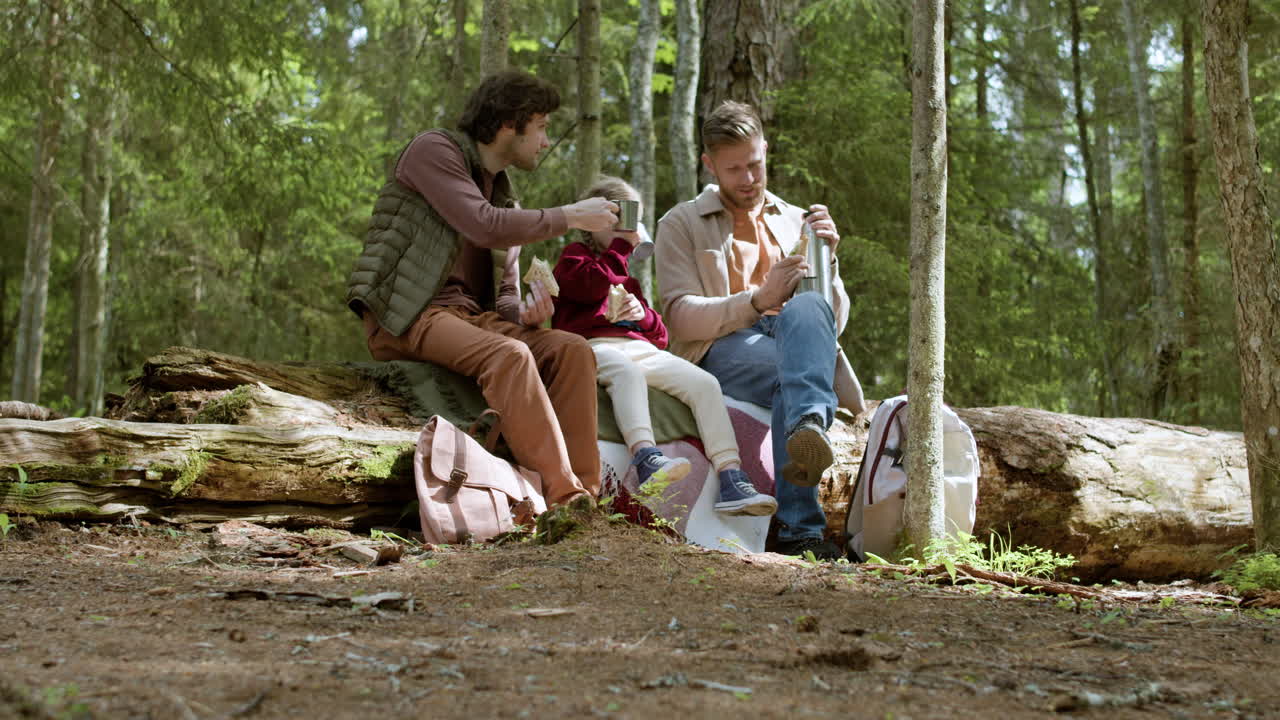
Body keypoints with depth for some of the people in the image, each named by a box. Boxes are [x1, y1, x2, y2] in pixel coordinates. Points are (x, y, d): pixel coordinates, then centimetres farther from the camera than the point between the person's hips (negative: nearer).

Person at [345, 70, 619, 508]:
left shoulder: (506, 199, 21)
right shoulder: (435, 151, -3)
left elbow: (504, 293, 18)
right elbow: (485, 226, -18)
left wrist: (523, 311, -7)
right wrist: (570, 217, -10)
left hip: (469, 316, 8)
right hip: (404, 316, -8)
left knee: (573, 350, -14)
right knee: (509, 354, -34)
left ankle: (586, 496, -24)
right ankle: (564, 497, -39)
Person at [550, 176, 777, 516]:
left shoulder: (628, 275, 38)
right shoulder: (574, 256, 18)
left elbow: (660, 334, 33)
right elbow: (592, 285, -10)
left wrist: (643, 313, 9)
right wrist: (621, 246, 3)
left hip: (642, 348, 6)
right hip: (596, 345, -6)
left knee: (704, 383, -18)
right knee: (627, 370, -43)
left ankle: (731, 479, -29)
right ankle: (646, 459, -60)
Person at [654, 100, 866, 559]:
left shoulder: (794, 221, 25)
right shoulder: (680, 226, 15)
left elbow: (834, 322, 18)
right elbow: (681, 317, -2)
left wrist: (826, 260, -2)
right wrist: (757, 301, -19)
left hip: (792, 339, 2)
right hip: (719, 352, -2)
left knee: (807, 308, -37)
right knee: (796, 375, -38)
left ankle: (808, 428, -64)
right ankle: (801, 528, -51)